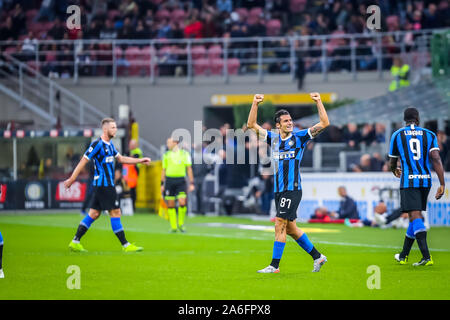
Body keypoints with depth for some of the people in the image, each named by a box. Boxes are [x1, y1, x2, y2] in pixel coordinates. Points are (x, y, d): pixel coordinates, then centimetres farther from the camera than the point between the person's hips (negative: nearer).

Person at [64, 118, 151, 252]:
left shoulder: (110, 144, 14)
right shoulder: (97, 144, -14)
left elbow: (121, 158, 25)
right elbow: (83, 161, -14)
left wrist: (140, 160, 20)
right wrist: (71, 179, -14)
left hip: (108, 184, 10)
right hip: (103, 185, -10)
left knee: (94, 214, 9)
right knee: (115, 213, -6)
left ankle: (75, 242, 10)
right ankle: (125, 245, -2)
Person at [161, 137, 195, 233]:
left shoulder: (185, 154, 4)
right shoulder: (166, 155, 11)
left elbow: (189, 169, 6)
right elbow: (164, 170, 16)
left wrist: (191, 183, 1)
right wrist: (162, 184, 11)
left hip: (181, 180, -2)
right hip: (169, 180, 2)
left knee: (182, 202, -14)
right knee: (170, 204, 0)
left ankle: (181, 224, 5)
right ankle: (173, 226, 9)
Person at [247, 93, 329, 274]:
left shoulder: (299, 137, -1)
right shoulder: (273, 138, 11)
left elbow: (324, 123, -5)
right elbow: (251, 125, 13)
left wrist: (318, 102, -11)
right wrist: (255, 104, 3)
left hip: (293, 190, -6)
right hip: (279, 190, 6)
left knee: (280, 225, -10)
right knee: (290, 228, 10)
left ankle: (274, 265, -7)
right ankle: (317, 256, 22)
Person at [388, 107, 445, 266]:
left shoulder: (397, 135, 5)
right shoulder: (429, 135, 8)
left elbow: (392, 163, 14)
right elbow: (436, 159, -5)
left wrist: (395, 170, 38)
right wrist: (442, 184, -7)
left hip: (408, 181, -4)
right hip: (425, 180, 4)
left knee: (415, 216, -12)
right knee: (415, 216, 16)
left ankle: (426, 257, -27)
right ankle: (403, 256, 27)